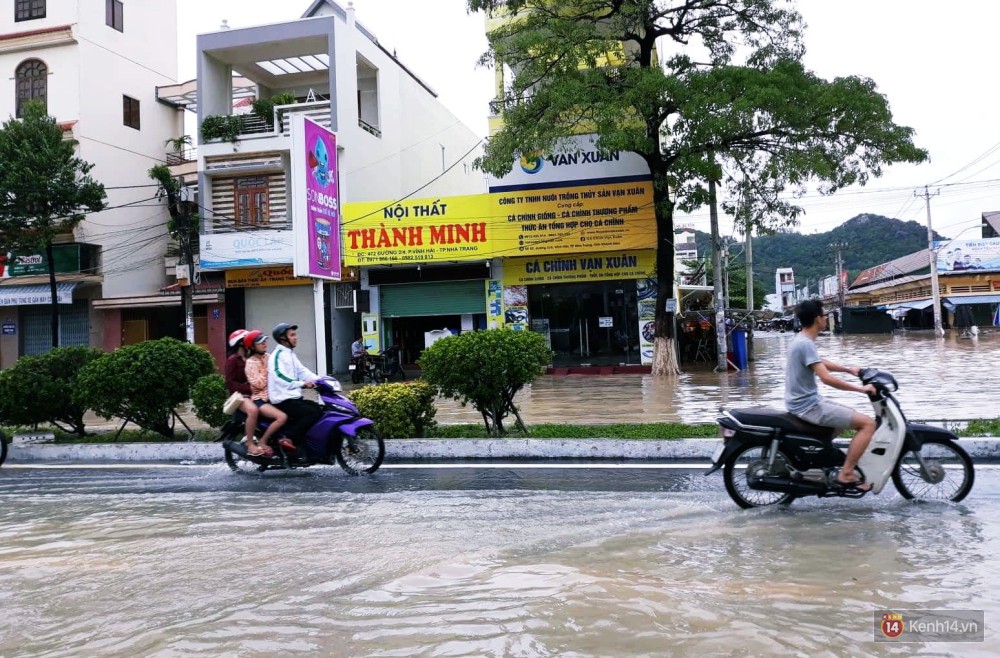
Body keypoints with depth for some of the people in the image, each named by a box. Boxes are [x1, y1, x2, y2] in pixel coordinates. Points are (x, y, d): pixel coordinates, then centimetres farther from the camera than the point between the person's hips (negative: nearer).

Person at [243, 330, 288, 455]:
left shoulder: (268, 357, 13)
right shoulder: (251, 362, -7)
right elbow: (259, 384, -17)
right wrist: (266, 369, -13)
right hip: (261, 399, -7)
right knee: (282, 417, -29)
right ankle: (262, 442, -13)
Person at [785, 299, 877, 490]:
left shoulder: (801, 340, 11)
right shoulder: (806, 344, -21)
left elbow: (820, 363, 29)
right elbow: (826, 378, -28)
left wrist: (848, 369, 23)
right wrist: (860, 388, -20)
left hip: (805, 402, 10)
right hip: (808, 406, -10)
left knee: (852, 416, 30)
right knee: (868, 423, -10)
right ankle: (846, 474, -10)